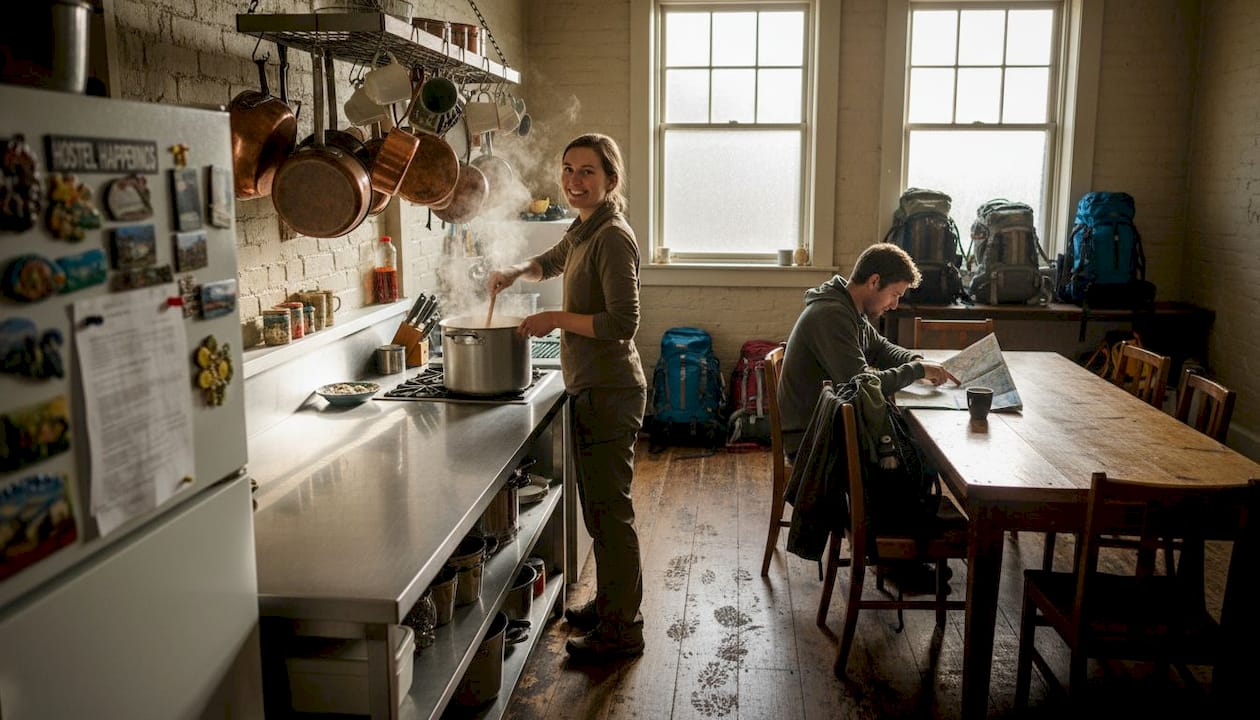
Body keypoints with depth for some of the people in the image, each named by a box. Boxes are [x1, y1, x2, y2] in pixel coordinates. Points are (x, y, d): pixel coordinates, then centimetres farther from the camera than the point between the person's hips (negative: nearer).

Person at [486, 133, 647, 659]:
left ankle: (622, 630, 12)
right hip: (591, 389, 10)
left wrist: (556, 319, -16)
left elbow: (622, 323, -24)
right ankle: (608, 604, 35)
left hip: (609, 393, -10)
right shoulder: (583, 230, 12)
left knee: (609, 509, -1)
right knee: (598, 506, 19)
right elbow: (552, 262, 33)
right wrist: (516, 272, 13)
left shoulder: (612, 238, -17)